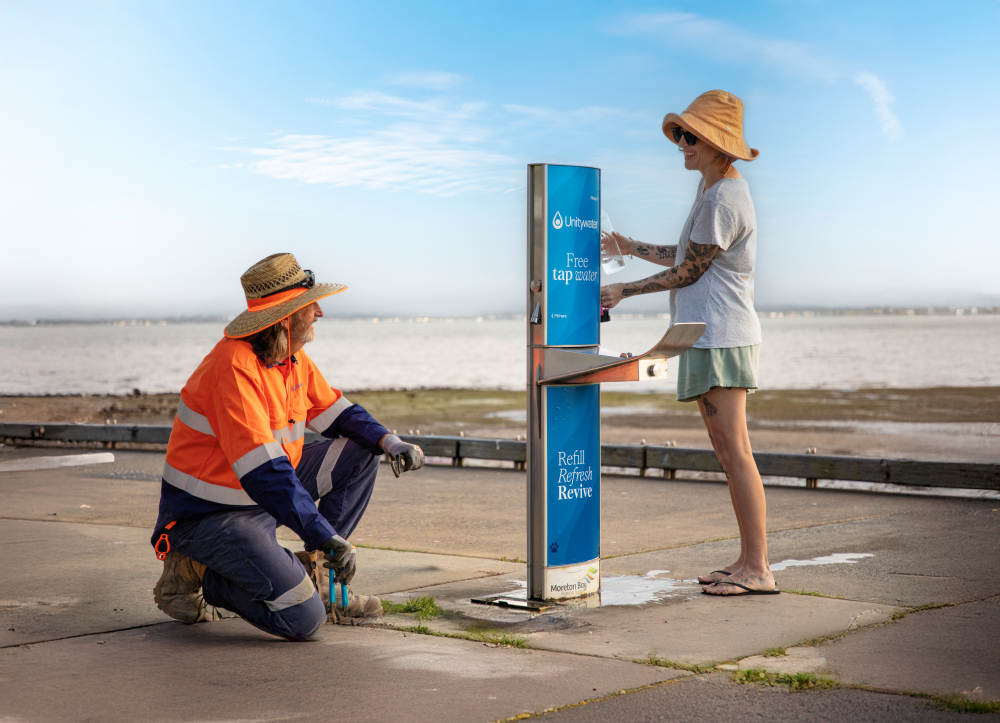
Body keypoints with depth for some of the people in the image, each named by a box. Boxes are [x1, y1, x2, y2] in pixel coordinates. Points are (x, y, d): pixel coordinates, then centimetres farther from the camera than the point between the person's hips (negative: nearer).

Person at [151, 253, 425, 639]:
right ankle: (195, 576, -1)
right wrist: (326, 536, -35)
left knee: (360, 454, 5)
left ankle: (311, 572, 6)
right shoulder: (235, 369, -27)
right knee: (303, 618, -21)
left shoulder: (293, 358, 3)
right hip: (209, 515, -9)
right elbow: (263, 471, -33)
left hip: (266, 497, 9)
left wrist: (389, 441, -4)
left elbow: (334, 411, 16)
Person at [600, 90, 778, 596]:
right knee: (728, 453, 11)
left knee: (735, 453, -10)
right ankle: (747, 561, 16)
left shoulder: (724, 200, -15)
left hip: (721, 337, -10)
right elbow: (684, 257, 23)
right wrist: (629, 247, 24)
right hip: (708, 336, 10)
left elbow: (688, 271, -11)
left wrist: (624, 291, -3)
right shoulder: (712, 187, 17)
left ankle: (758, 569, -8)